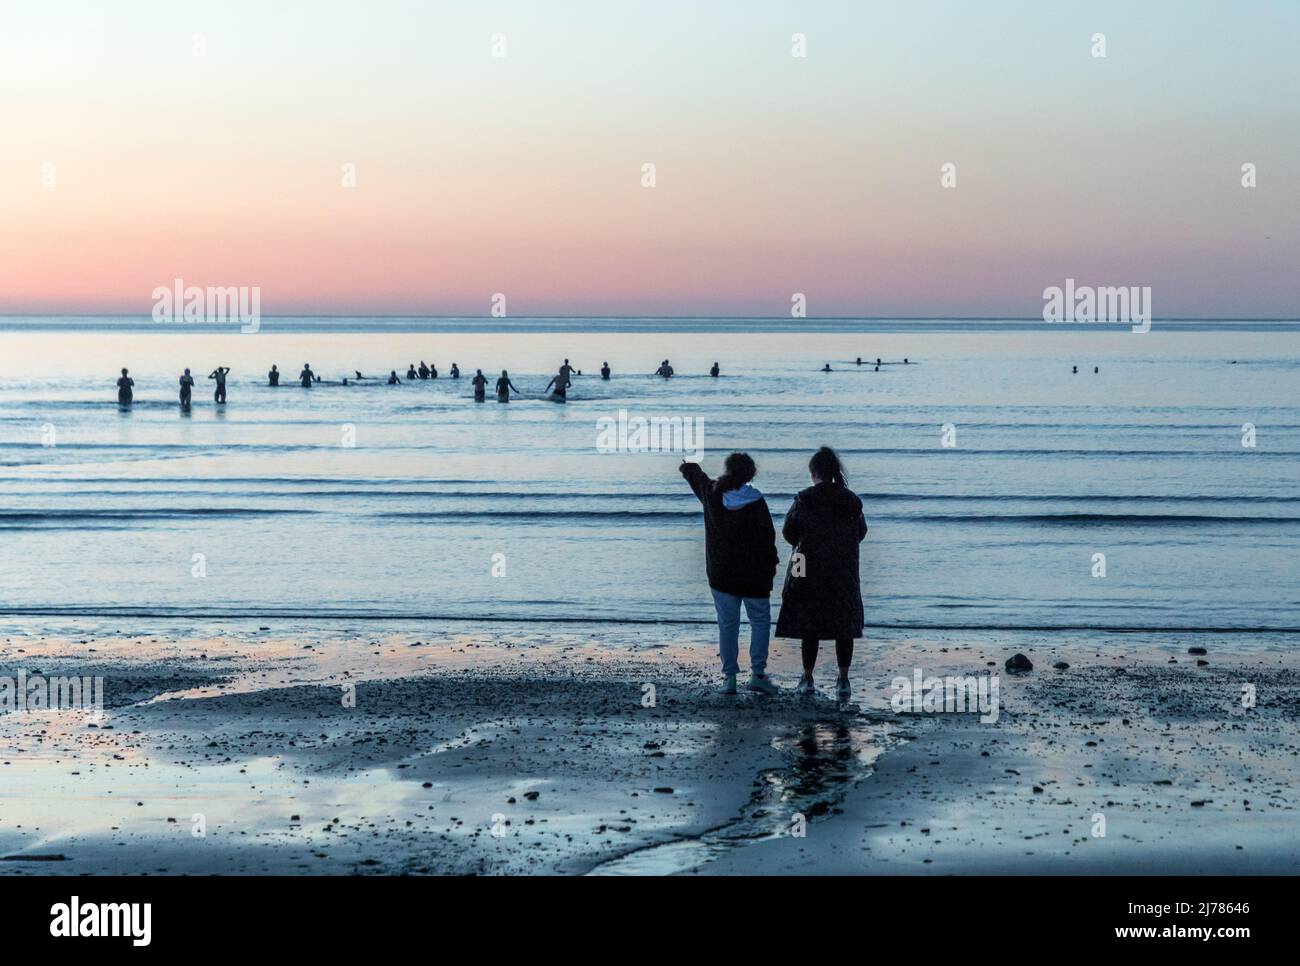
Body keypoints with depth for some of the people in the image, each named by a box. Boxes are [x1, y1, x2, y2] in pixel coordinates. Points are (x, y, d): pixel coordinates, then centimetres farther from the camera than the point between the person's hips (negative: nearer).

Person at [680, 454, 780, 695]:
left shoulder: (712, 494, -3)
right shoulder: (756, 503, -12)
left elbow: (696, 477, 20)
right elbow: (767, 538, -9)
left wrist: (687, 466, 43)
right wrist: (771, 566, 3)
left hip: (720, 573, 3)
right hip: (753, 575, -2)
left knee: (727, 624, 8)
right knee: (760, 621, 8)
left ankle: (729, 676, 3)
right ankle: (758, 673, -2)